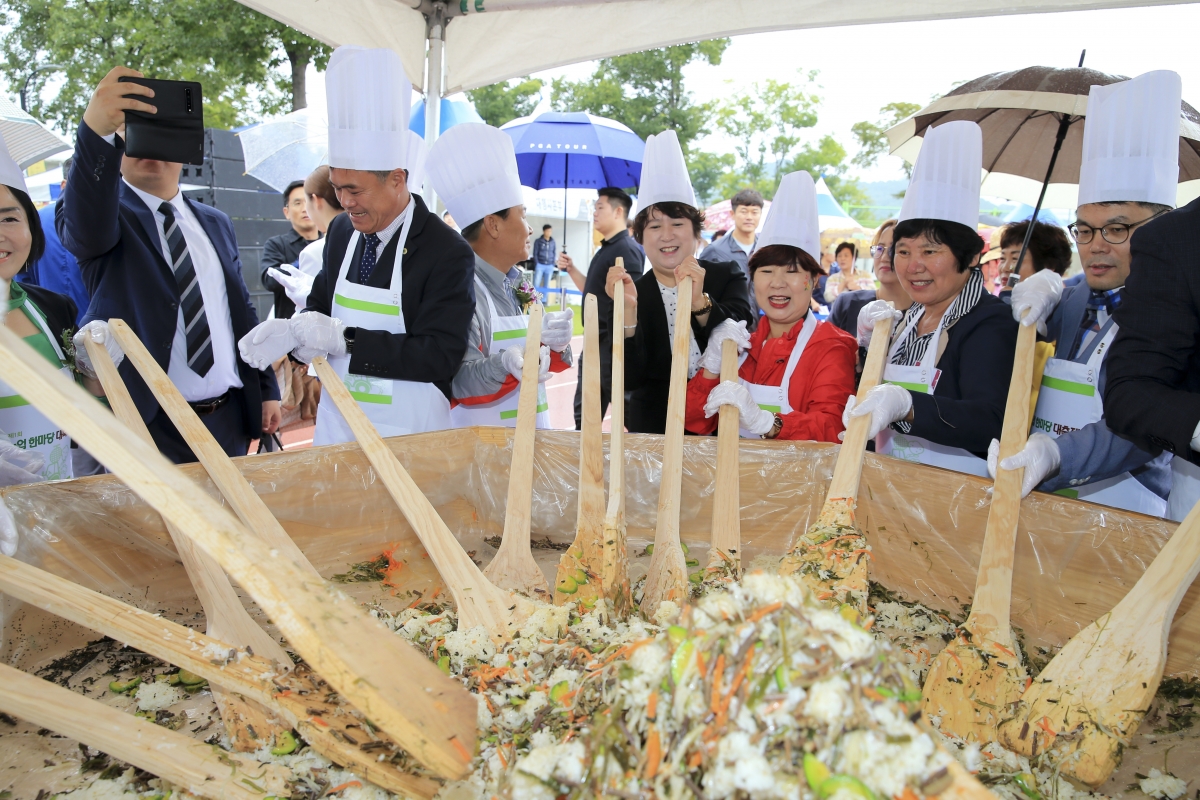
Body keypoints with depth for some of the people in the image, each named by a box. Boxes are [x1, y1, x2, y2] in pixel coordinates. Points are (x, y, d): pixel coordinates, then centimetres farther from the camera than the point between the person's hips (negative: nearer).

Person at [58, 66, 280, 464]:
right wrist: (96, 129, -43)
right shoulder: (103, 211, -2)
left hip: (231, 417, 5)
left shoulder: (216, 223, 12)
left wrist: (267, 389, 11)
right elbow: (86, 225, -28)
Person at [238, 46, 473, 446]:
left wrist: (345, 340, -24)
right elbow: (321, 305, 13)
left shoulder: (448, 254, -16)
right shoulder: (341, 231, 3)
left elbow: (440, 356, -21)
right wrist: (291, 331, -10)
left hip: (407, 434, -5)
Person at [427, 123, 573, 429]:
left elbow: (552, 361, 7)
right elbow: (461, 382, -22)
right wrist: (507, 365, -38)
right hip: (481, 441, -7)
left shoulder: (519, 286, 5)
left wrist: (554, 342, -13)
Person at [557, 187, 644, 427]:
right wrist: (571, 269, 7)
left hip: (615, 344, -10)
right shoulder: (605, 249, 16)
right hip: (596, 341, 10)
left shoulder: (626, 249, -14)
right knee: (584, 411, 16)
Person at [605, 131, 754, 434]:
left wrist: (698, 302, -23)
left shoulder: (727, 275, 3)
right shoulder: (633, 293, 0)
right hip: (656, 427, 0)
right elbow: (631, 380, -9)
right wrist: (628, 309, -21)